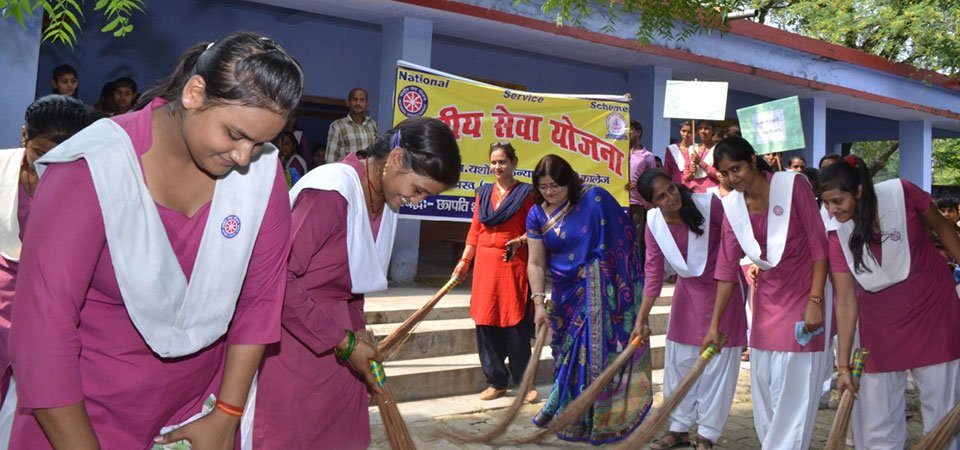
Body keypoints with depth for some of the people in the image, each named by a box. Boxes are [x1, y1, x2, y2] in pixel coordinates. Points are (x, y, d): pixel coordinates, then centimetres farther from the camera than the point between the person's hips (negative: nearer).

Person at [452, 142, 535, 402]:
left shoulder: (526, 193, 1)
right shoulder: (483, 193, 14)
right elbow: (475, 231, 15)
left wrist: (520, 240, -19)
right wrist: (464, 261, 10)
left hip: (513, 264, -4)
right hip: (485, 264, 4)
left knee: (515, 325, -4)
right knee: (485, 323, 4)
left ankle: (525, 382, 10)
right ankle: (496, 382, 16)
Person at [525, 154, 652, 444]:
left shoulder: (595, 199, -12)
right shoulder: (537, 215, -2)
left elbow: (623, 237, -10)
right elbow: (536, 264, -3)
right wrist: (539, 303, -12)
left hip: (599, 290, -4)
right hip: (566, 295, 4)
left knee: (595, 350, 0)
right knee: (567, 352, 13)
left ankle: (593, 418, 15)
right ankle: (565, 413, 30)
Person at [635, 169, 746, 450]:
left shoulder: (709, 204, -23)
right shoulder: (654, 224, -11)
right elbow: (653, 272, -8)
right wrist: (642, 318, -11)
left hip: (723, 288, -4)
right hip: (687, 291, 4)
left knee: (718, 362, 2)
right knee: (678, 360, 10)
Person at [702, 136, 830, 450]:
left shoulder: (792, 184, -13)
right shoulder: (732, 206, -1)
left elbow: (819, 244, -12)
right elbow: (727, 267, 0)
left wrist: (815, 301, -17)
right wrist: (715, 324, -1)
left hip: (804, 292, -4)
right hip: (767, 294, 5)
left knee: (795, 386, -3)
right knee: (763, 383, 9)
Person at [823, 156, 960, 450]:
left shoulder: (902, 193, -18)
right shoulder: (837, 235, -14)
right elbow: (845, 302, -13)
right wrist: (844, 366, -14)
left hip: (932, 307, -1)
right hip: (880, 319, 1)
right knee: (877, 418, 1)